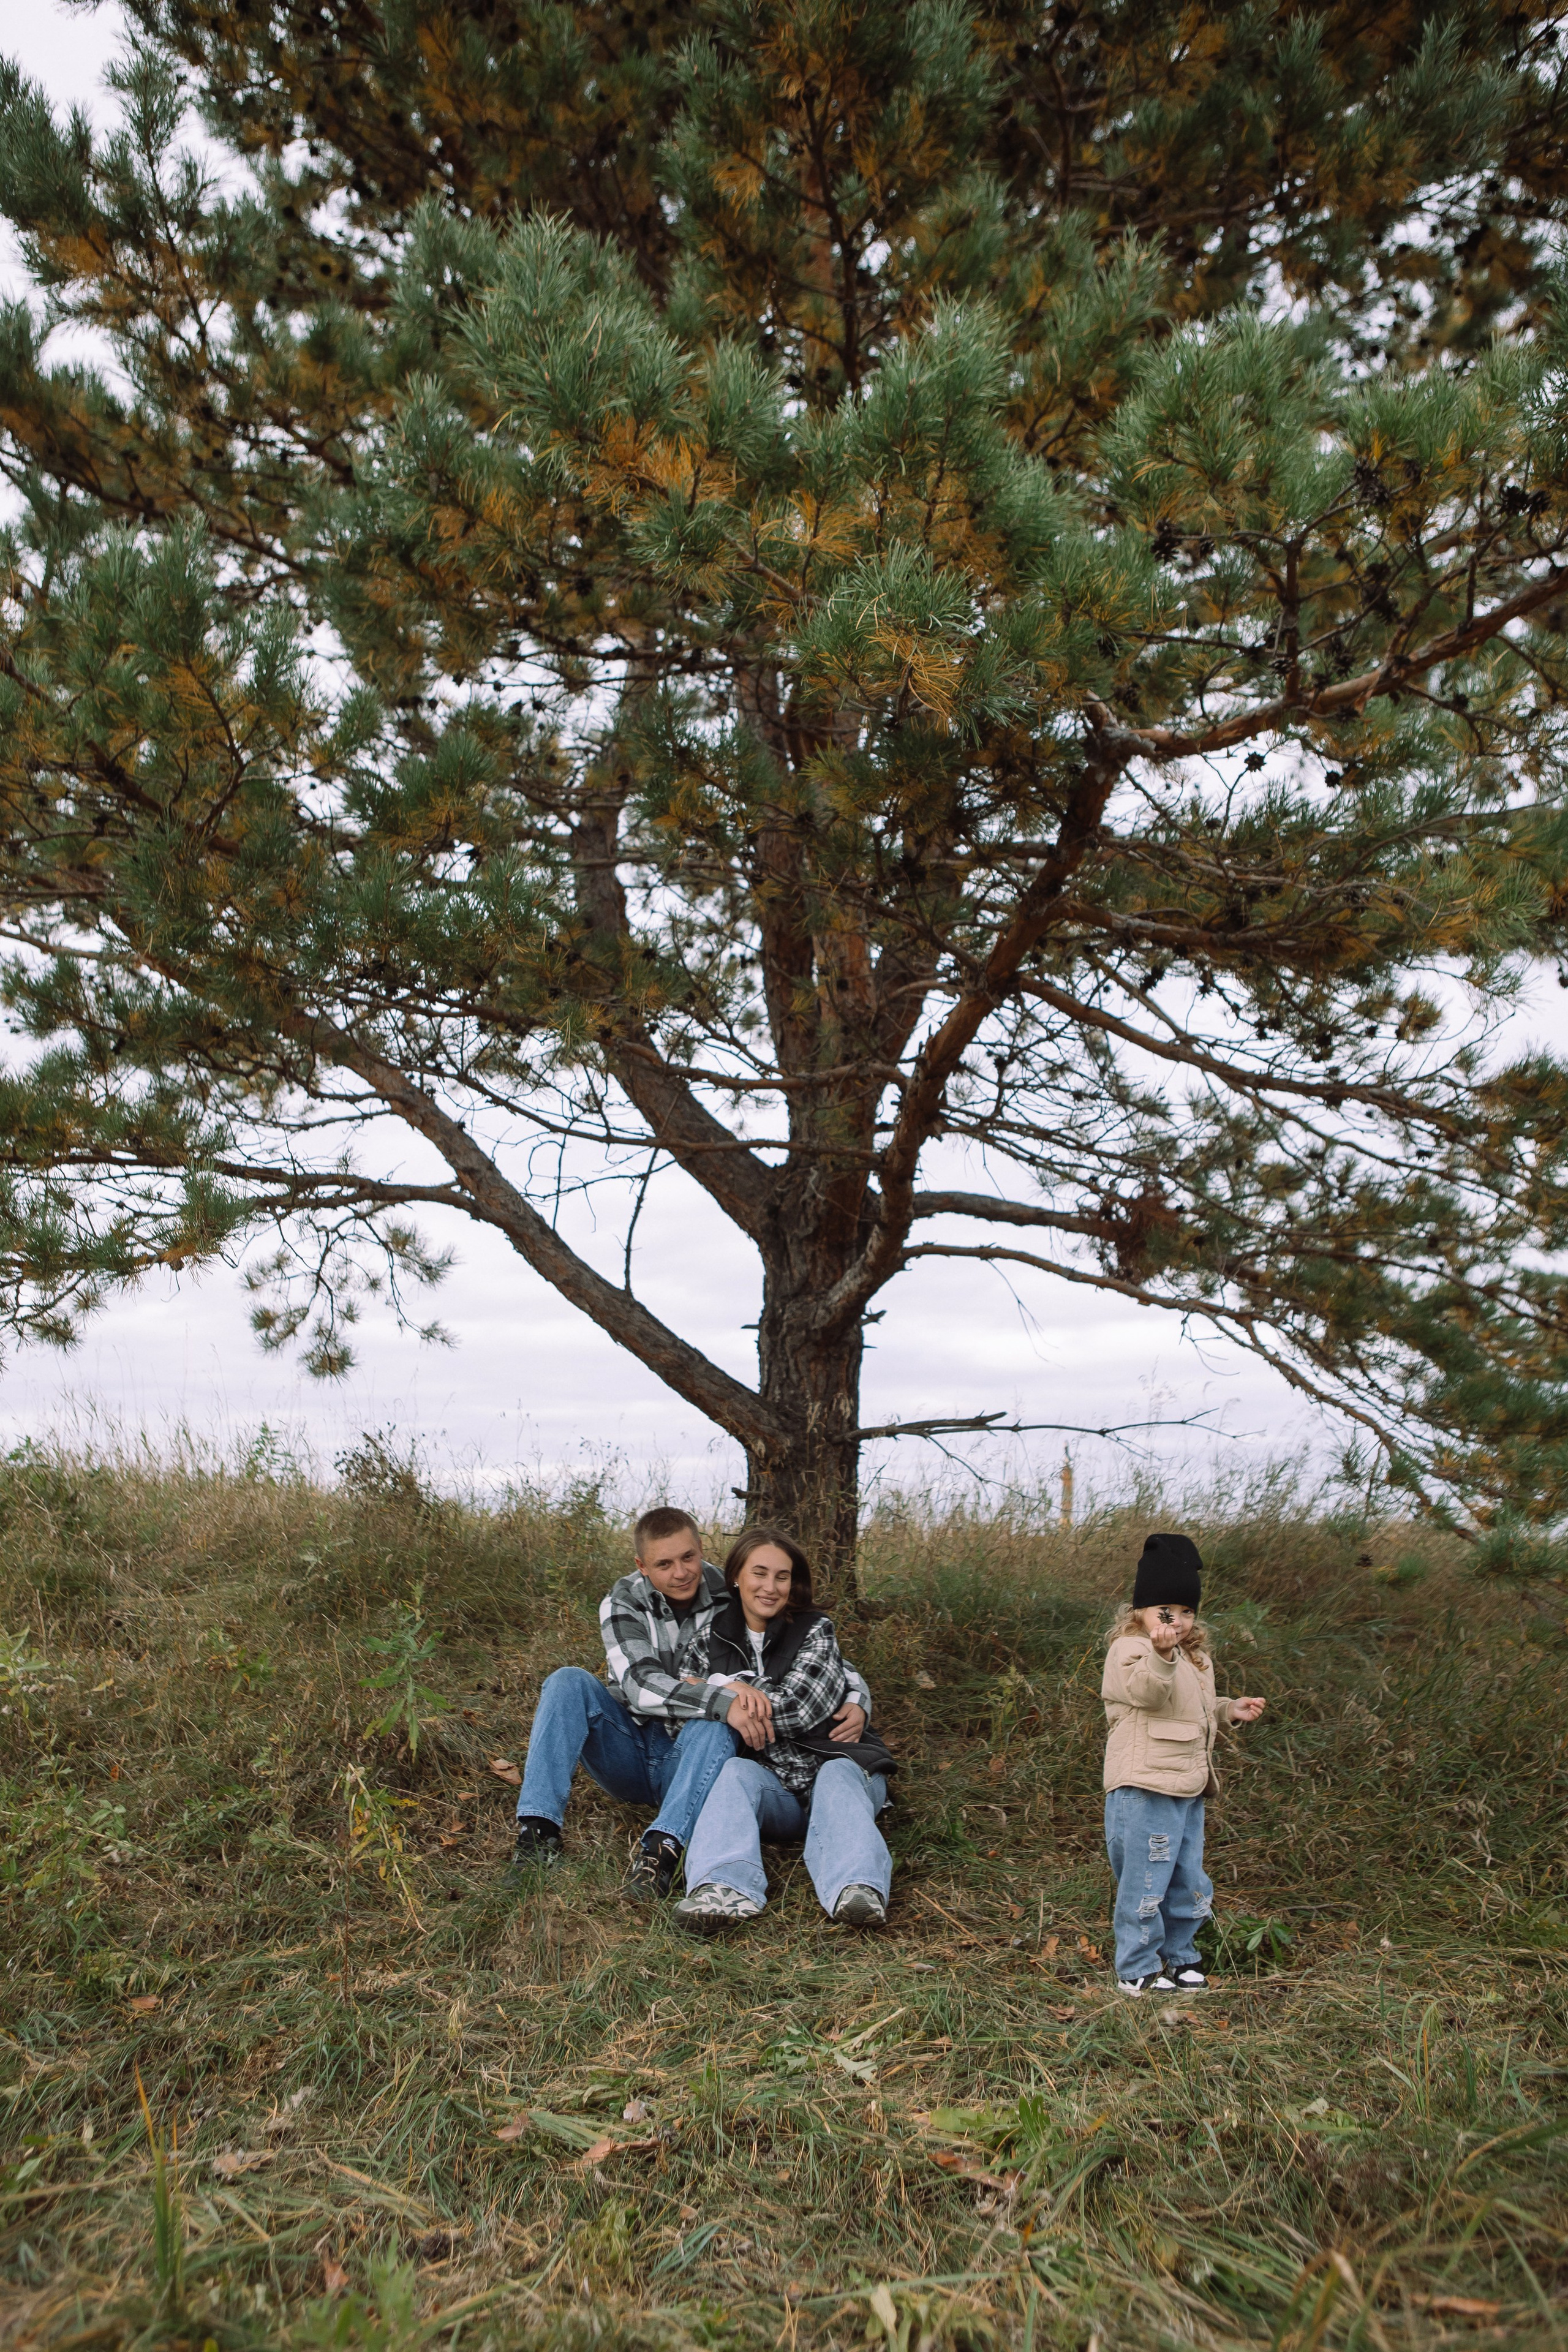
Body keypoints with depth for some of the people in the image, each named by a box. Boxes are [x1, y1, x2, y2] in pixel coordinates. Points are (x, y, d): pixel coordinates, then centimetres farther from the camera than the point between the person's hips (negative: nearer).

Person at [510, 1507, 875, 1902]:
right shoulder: (623, 1603, -7)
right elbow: (639, 1684, -24)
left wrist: (857, 1703, -22)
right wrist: (723, 1700, -37)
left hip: (692, 1757, -1)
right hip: (630, 1755, 1)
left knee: (717, 1724, -33)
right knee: (569, 1681, -21)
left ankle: (660, 1850, -48)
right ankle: (539, 1831, -30)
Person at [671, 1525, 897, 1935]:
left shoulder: (816, 1631, 3)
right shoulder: (707, 1643, 10)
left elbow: (799, 1707, -10)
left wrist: (723, 1690, -7)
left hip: (835, 1766, -1)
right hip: (771, 1786, 1)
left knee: (837, 1776, -32)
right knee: (736, 1771, -29)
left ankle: (858, 1891, -58)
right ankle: (726, 1890, -56)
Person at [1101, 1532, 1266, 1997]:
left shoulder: (1194, 1656, 16)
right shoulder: (1129, 1648, -13)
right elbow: (1147, 1692, -33)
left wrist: (1229, 1710, 16)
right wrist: (1161, 1654, -50)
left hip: (1188, 1789, 9)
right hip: (1145, 1789, -9)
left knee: (1189, 1883, 18)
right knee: (1145, 1883, -1)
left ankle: (1178, 1956, 34)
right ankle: (1137, 1971, 12)